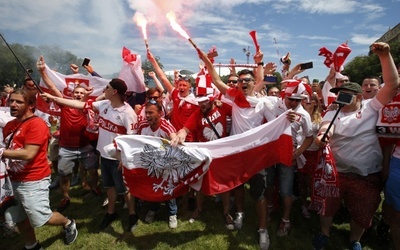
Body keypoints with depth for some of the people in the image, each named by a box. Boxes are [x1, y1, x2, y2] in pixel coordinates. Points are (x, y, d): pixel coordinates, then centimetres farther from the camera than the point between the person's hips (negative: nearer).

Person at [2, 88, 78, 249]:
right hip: (13, 179, 8)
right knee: (19, 219, 18)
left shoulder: (36, 124, -17)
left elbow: (28, 153, -23)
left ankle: (68, 224, 28)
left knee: (41, 219, 0)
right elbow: (9, 149, 15)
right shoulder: (9, 125, 10)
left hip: (33, 181, -8)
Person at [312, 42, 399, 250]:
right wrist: (322, 135, -42)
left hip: (367, 176, 0)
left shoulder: (371, 108, -1)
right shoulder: (333, 113, 2)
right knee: (327, 207, 16)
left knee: (362, 212, 18)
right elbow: (327, 126, -18)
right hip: (334, 172, 1)